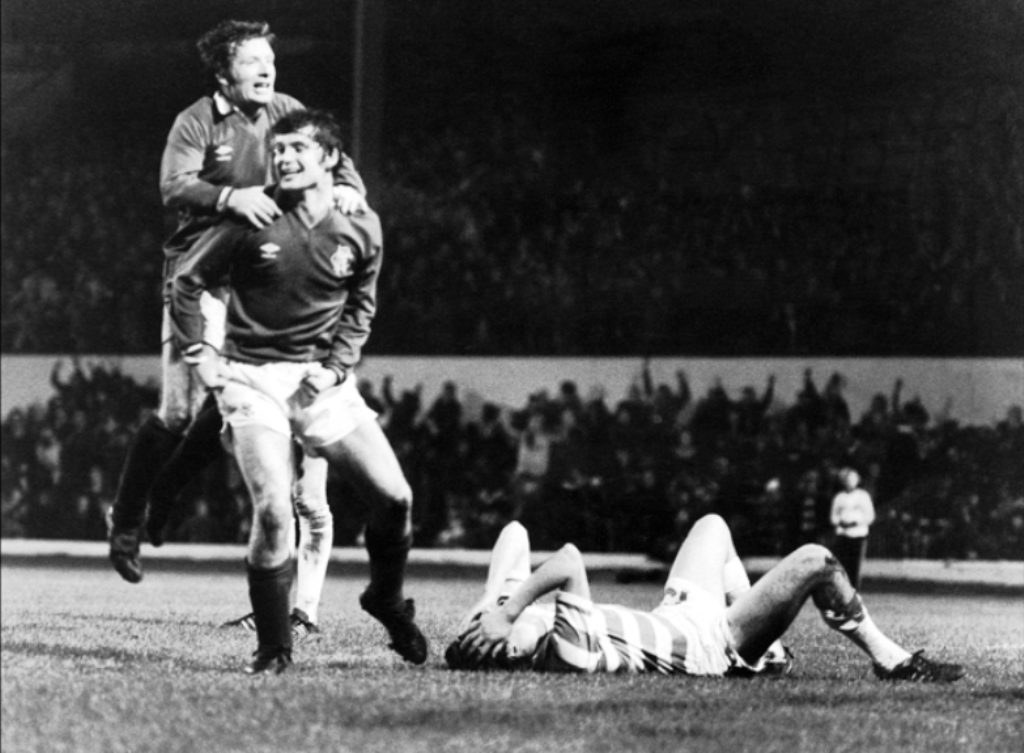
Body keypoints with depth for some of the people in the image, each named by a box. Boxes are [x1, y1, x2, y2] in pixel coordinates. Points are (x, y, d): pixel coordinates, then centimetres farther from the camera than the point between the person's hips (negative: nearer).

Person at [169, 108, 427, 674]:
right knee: (272, 512, -17)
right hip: (252, 379, -3)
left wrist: (334, 368, 1)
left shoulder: (360, 229, -1)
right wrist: (197, 356, -1)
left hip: (320, 378, 3)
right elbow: (186, 281, 3)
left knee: (394, 497, -5)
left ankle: (386, 599, 25)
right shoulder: (253, 220, -8)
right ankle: (272, 648, -2)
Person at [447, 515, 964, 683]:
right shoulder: (565, 651, -42)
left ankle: (763, 647, 37)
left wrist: (503, 602, -25)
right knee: (813, 561, -4)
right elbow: (570, 561, -52)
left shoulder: (498, 616, -20)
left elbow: (516, 533, -13)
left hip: (672, 619, 9)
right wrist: (511, 610, -47)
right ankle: (888, 659, 16)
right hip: (710, 644, -9)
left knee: (713, 524, 29)